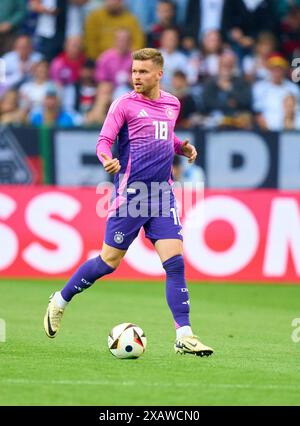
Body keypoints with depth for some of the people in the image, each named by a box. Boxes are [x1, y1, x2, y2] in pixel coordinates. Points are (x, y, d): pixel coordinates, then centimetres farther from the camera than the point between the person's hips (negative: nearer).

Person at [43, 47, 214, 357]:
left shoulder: (172, 104, 14)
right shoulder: (125, 104, -3)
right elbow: (104, 140, -8)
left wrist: (183, 147, 9)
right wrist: (107, 158, -30)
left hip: (162, 194, 4)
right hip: (131, 193, -4)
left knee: (175, 262, -7)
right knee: (108, 262, 1)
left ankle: (184, 336, -7)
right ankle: (60, 302, 24)